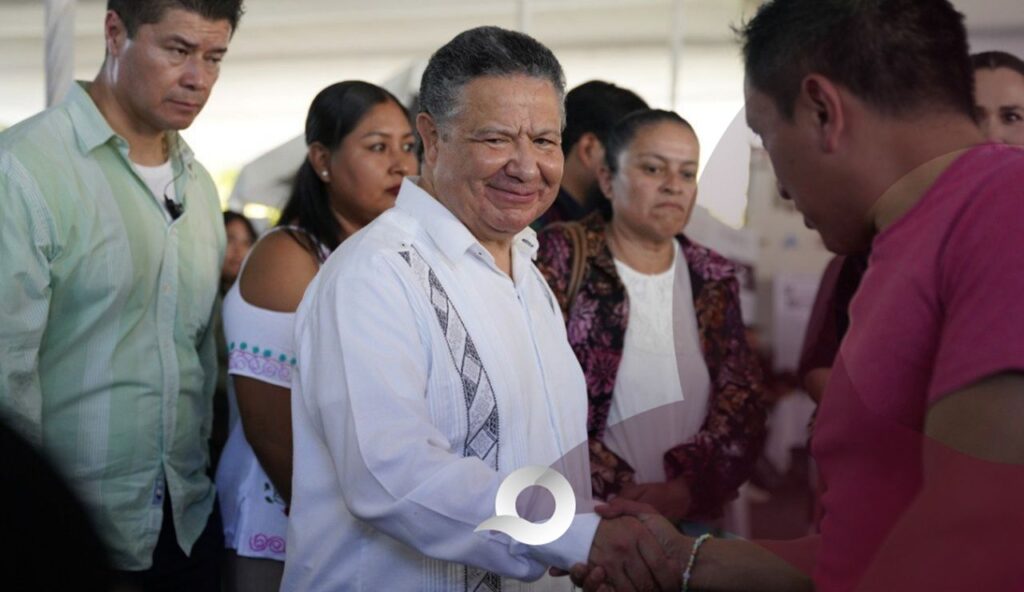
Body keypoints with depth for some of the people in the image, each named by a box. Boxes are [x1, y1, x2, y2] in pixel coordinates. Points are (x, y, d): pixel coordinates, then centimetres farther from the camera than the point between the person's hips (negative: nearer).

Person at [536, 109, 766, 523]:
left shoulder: (713, 279, 11)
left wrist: (689, 486, -12)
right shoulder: (559, 258, -2)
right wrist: (615, 491, -16)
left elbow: (743, 399, 4)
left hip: (690, 520, 3)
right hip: (581, 518, -3)